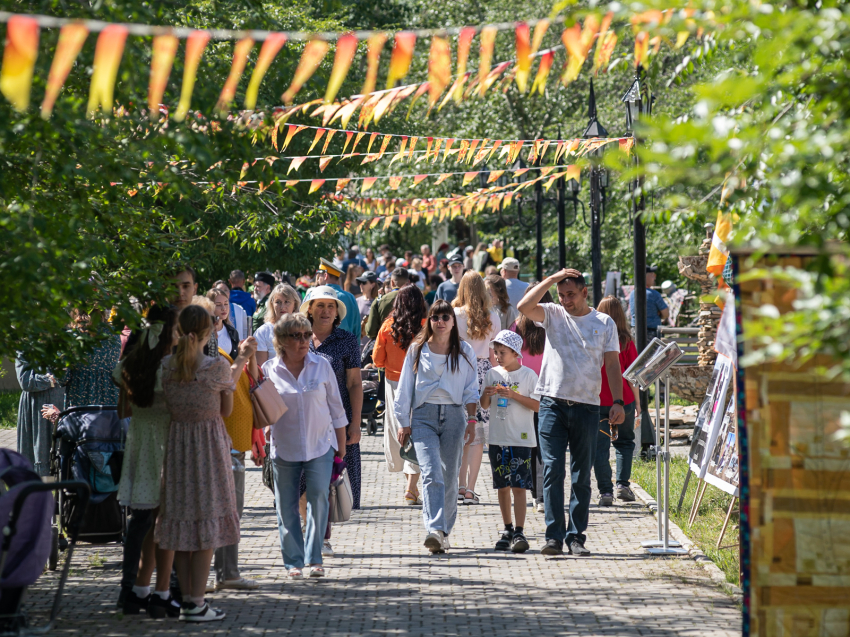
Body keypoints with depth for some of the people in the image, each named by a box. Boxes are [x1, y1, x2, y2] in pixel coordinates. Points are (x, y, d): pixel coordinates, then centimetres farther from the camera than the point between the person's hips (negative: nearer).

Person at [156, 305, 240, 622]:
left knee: (181, 521, 11)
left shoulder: (165, 366, -3)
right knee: (207, 521, 3)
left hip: (176, 441, 4)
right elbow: (226, 410, -1)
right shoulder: (219, 366, -13)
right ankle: (196, 602, 2)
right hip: (210, 444, -4)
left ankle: (187, 599, 15)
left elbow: (166, 404, 7)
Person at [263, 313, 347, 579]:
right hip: (284, 448, 0)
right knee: (286, 507, 4)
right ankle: (293, 562, 15)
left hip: (320, 446, 0)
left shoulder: (321, 365, 1)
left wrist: (341, 446, 9)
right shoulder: (269, 370, -2)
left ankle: (314, 558, -1)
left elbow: (336, 408, 8)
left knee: (318, 499, -12)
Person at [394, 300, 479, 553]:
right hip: (423, 416, -1)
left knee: (449, 477, 4)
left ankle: (444, 531, 16)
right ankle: (434, 530, -28)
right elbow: (405, 388, 10)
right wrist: (403, 423, 7)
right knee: (431, 473, -17)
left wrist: (471, 419, 0)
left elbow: (471, 389, 10)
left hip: (453, 416, 2)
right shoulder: (417, 350, 7)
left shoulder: (464, 351, 9)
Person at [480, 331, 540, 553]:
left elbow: (538, 405, -9)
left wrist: (514, 395, -19)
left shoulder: (528, 375, -5)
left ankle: (519, 532, -8)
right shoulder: (493, 374, 8)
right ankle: (507, 530, 20)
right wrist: (486, 394, -9)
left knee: (518, 486, -8)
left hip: (520, 440, -5)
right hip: (497, 438, 5)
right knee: (502, 486, 10)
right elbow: (484, 406, 13)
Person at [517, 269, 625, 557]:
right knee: (552, 470, -7)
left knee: (582, 476, 5)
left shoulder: (604, 323, 8)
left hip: (587, 407, 0)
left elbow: (612, 364, 5)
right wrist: (552, 278, -9)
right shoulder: (553, 315, 7)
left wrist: (618, 401, -5)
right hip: (553, 404, 0)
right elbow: (524, 306, -11)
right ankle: (554, 536, -5)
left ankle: (576, 536, 10)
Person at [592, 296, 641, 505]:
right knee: (625, 442, 19)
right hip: (623, 401, 1)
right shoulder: (626, 341, -4)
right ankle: (623, 484, 9)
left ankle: (605, 492, 2)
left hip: (596, 401, 0)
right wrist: (637, 402, 7)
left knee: (600, 447, 5)